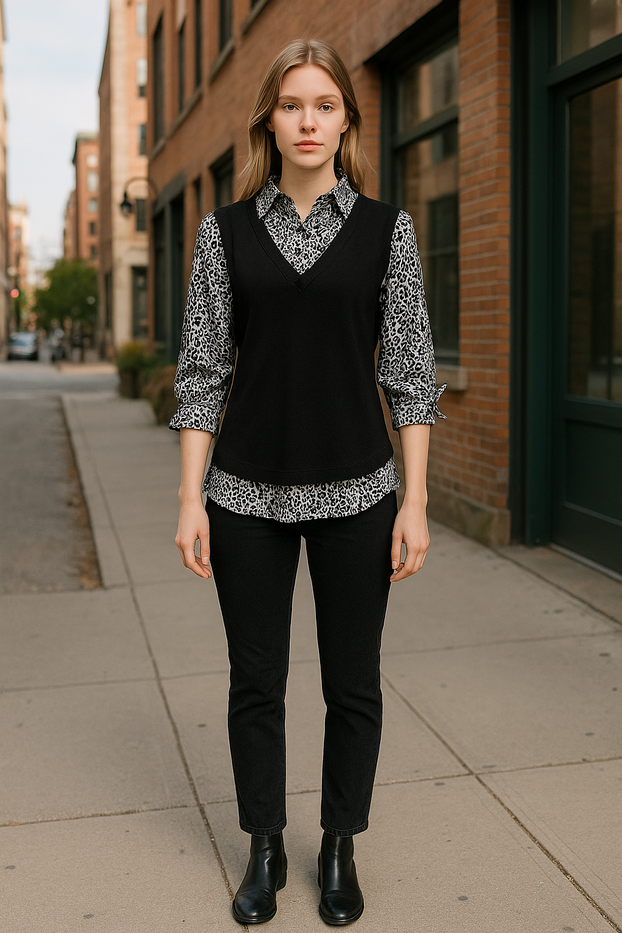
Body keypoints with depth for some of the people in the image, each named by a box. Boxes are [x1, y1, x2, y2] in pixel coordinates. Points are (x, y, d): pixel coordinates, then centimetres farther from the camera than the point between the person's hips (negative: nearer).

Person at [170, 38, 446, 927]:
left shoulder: (385, 227, 2)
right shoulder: (226, 229, 4)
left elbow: (410, 369, 0)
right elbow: (202, 368, 3)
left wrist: (415, 502, -5)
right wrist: (191, 499, -3)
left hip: (355, 490, 0)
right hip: (248, 493, 1)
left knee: (353, 682, 10)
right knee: (256, 681, 11)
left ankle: (340, 851, 30)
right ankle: (265, 851, 30)